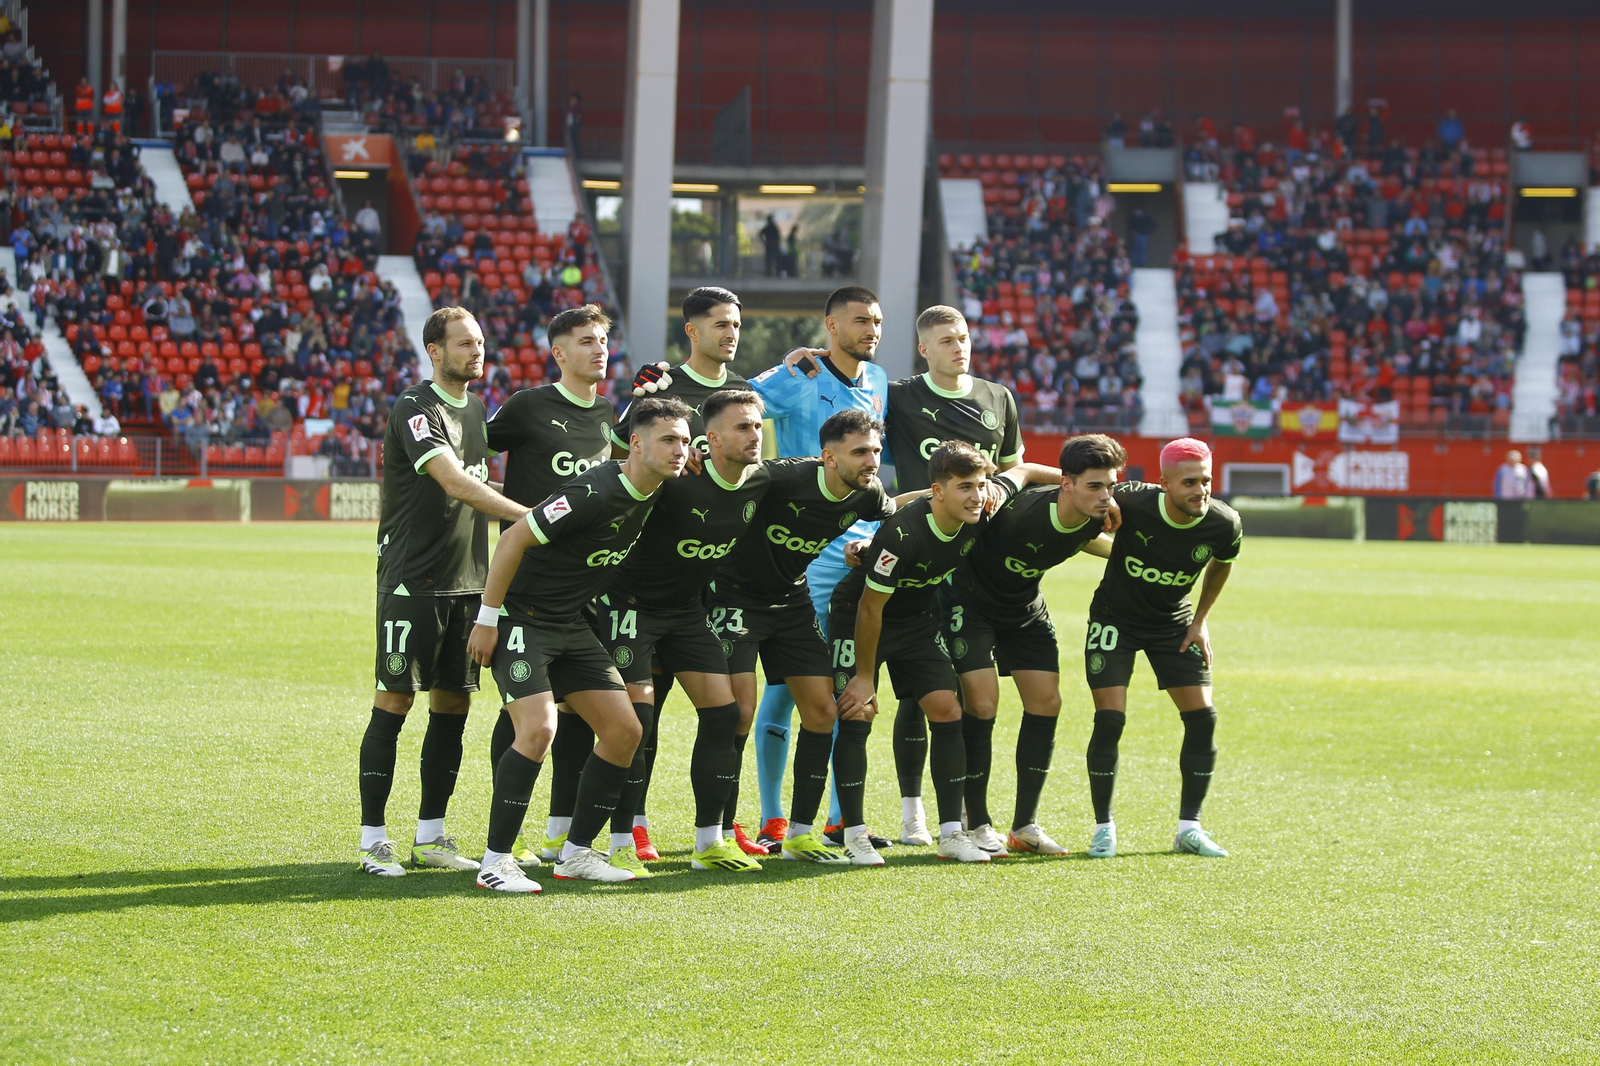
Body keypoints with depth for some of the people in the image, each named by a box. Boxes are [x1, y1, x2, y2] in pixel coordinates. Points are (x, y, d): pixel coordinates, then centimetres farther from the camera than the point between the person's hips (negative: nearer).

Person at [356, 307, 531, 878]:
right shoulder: (415, 409, -13)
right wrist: (529, 516, -32)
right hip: (412, 579, -8)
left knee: (453, 704, 7)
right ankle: (373, 839, -2)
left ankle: (430, 836, 15)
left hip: (466, 581, 8)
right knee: (394, 701, -6)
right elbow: (455, 484, -26)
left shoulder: (475, 409, 14)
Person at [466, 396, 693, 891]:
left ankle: (577, 853, 14)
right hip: (522, 621, -9)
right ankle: (495, 862, -13)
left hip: (572, 626, 9)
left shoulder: (651, 494, 0)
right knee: (538, 729, -23)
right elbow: (513, 539, -22)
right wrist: (487, 620, -20)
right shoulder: (596, 493, -25)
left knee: (625, 730, 3)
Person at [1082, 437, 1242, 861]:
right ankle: (1104, 827, 3)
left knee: (1202, 717, -6)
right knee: (1109, 718, -12)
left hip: (1173, 623, 3)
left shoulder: (1224, 524, -20)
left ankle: (1189, 827, 7)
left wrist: (1200, 620, 5)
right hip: (1115, 617, -3)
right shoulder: (1131, 502, -30)